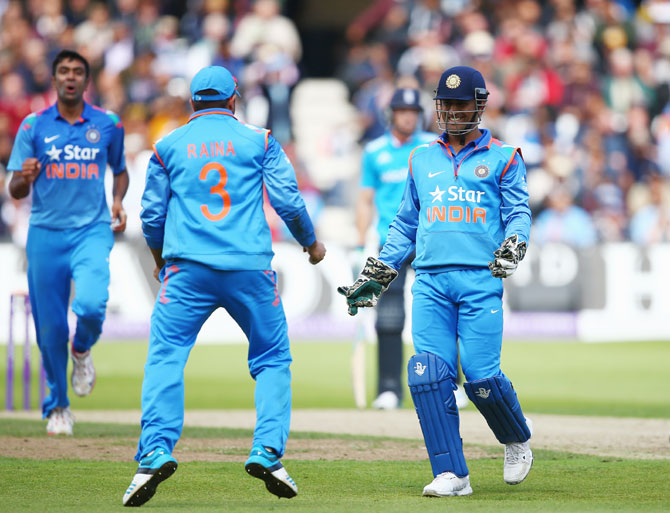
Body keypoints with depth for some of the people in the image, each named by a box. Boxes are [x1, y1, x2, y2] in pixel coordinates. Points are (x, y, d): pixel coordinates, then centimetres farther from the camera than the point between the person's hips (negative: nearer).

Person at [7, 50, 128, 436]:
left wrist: (118, 201, 2)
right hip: (46, 234, 1)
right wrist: (26, 178, -22)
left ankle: (83, 350, 11)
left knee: (91, 304, -25)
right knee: (50, 326, 1)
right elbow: (15, 191, 1)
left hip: (92, 232, 0)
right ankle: (58, 406, 21)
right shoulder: (34, 126, 3)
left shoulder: (108, 125, 6)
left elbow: (120, 170, 22)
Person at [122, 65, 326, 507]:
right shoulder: (259, 141, 10)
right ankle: (268, 451, -2)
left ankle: (156, 450, -21)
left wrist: (160, 258, 31)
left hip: (188, 270, 0)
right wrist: (311, 244, 21)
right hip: (251, 269, 0)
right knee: (273, 358, 13)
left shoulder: (168, 146, 12)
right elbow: (289, 201, 4)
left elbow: (152, 214, 13)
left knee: (166, 358, -3)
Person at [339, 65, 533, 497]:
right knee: (429, 373, -11)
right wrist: (375, 277, 19)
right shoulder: (422, 160, 21)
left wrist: (511, 248, -20)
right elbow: (405, 225, 25)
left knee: (482, 376, -11)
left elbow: (519, 214, 2)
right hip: (431, 280, 3)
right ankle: (451, 474, -6)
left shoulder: (503, 158, 10)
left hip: (481, 279, -3)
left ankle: (517, 438, 20)